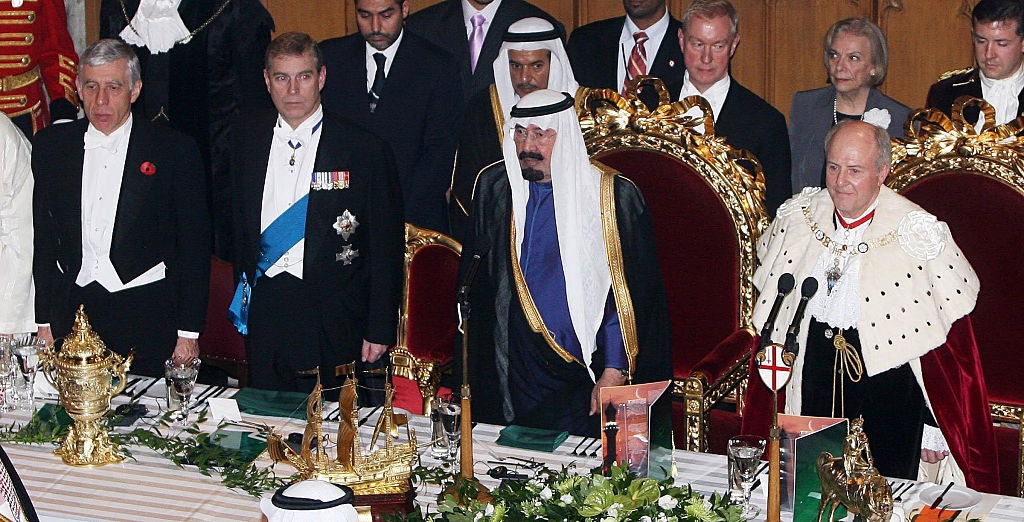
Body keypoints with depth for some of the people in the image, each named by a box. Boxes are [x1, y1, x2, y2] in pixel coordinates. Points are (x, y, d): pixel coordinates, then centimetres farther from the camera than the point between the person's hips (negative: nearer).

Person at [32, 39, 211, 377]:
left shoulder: (176, 151, -3)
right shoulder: (50, 146, 7)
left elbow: (194, 247, -2)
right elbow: (42, 238, 10)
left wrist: (189, 333, -5)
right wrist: (44, 321, 6)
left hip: (149, 321, -2)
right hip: (71, 312, 3)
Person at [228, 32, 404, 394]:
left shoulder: (365, 149, -7)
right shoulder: (247, 137, 6)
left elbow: (387, 248, -5)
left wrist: (380, 331, -6)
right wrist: (243, 289, 13)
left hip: (333, 321, -3)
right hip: (263, 311, 4)